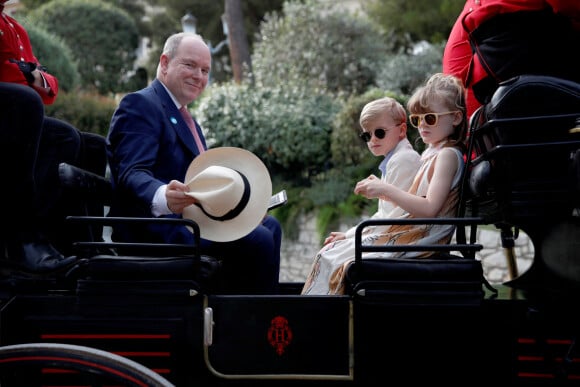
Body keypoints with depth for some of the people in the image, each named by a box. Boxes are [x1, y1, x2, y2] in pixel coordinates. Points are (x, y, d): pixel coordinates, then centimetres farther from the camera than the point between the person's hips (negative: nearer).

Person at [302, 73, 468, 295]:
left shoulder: (448, 155, -11)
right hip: (406, 233, 10)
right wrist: (383, 192, 7)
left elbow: (429, 208, -22)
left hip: (417, 240, -10)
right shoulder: (432, 153, 19)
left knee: (344, 265, -16)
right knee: (330, 254, 5)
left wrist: (386, 190, -18)